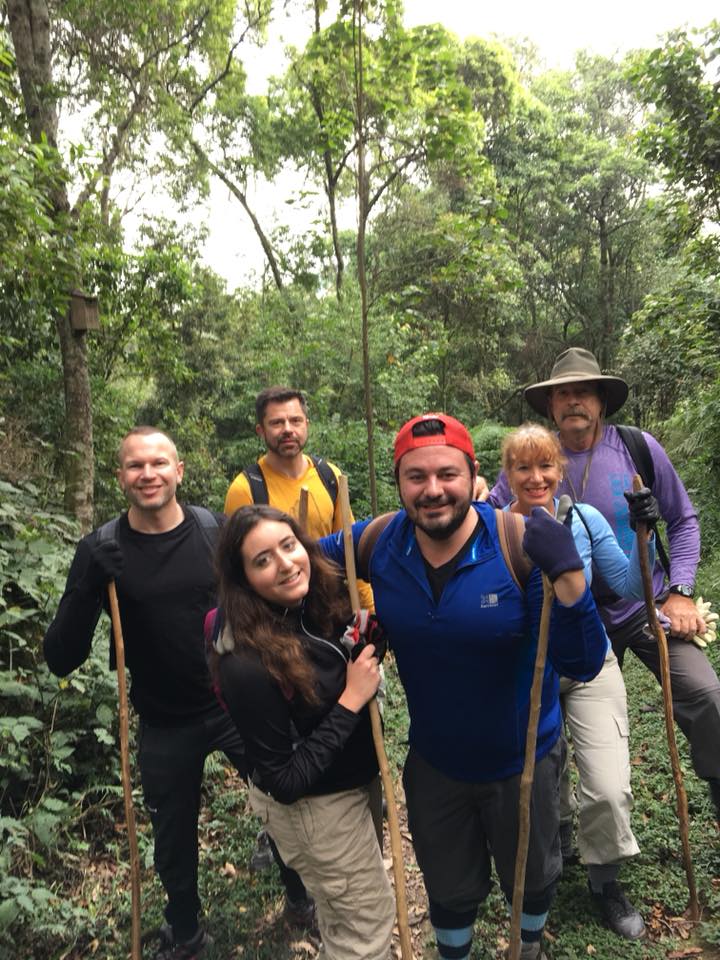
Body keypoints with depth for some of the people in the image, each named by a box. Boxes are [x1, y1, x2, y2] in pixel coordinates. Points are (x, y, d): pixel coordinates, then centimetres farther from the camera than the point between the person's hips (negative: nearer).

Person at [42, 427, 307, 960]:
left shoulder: (217, 529, -11)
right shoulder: (101, 551, -11)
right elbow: (62, 659, -13)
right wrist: (87, 589, -30)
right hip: (165, 726, 0)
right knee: (174, 839, 18)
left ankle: (303, 895, 45)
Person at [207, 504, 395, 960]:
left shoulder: (322, 602, -14)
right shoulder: (248, 666, -33)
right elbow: (286, 782, -26)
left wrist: (369, 641, -15)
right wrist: (350, 701, -28)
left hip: (359, 779, 7)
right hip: (315, 807, -7)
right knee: (369, 923, 16)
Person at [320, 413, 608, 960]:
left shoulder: (522, 548, -27)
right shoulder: (375, 545, -19)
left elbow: (584, 665, -29)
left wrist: (568, 575, -44)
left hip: (523, 760, -1)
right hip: (434, 764, 1)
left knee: (532, 878, 30)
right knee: (450, 891, 28)